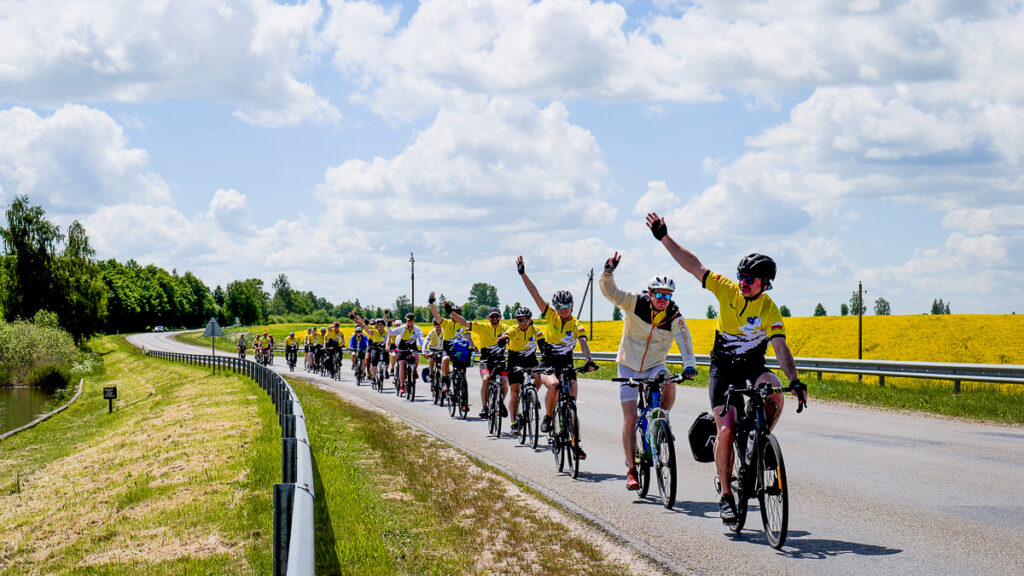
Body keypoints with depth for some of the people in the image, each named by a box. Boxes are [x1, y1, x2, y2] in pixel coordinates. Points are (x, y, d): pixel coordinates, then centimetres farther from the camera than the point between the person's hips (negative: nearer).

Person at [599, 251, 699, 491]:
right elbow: (610, 291, -21)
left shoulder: (675, 317, -11)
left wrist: (689, 364, -40)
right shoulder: (635, 303, -13)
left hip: (655, 366, 1)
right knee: (630, 419, -8)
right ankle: (631, 469, 2)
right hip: (629, 366, -1)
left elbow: (684, 342, -22)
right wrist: (608, 272, -41)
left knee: (669, 387, -34)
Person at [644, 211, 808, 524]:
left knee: (773, 390, -34)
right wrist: (664, 237, -16)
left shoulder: (769, 310, -16)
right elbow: (693, 265, -11)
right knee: (726, 430, -14)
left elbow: (781, 348, -25)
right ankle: (726, 495, -1)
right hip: (722, 369, 0)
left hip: (753, 368, 0)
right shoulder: (727, 289, -11)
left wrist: (795, 381, -39)